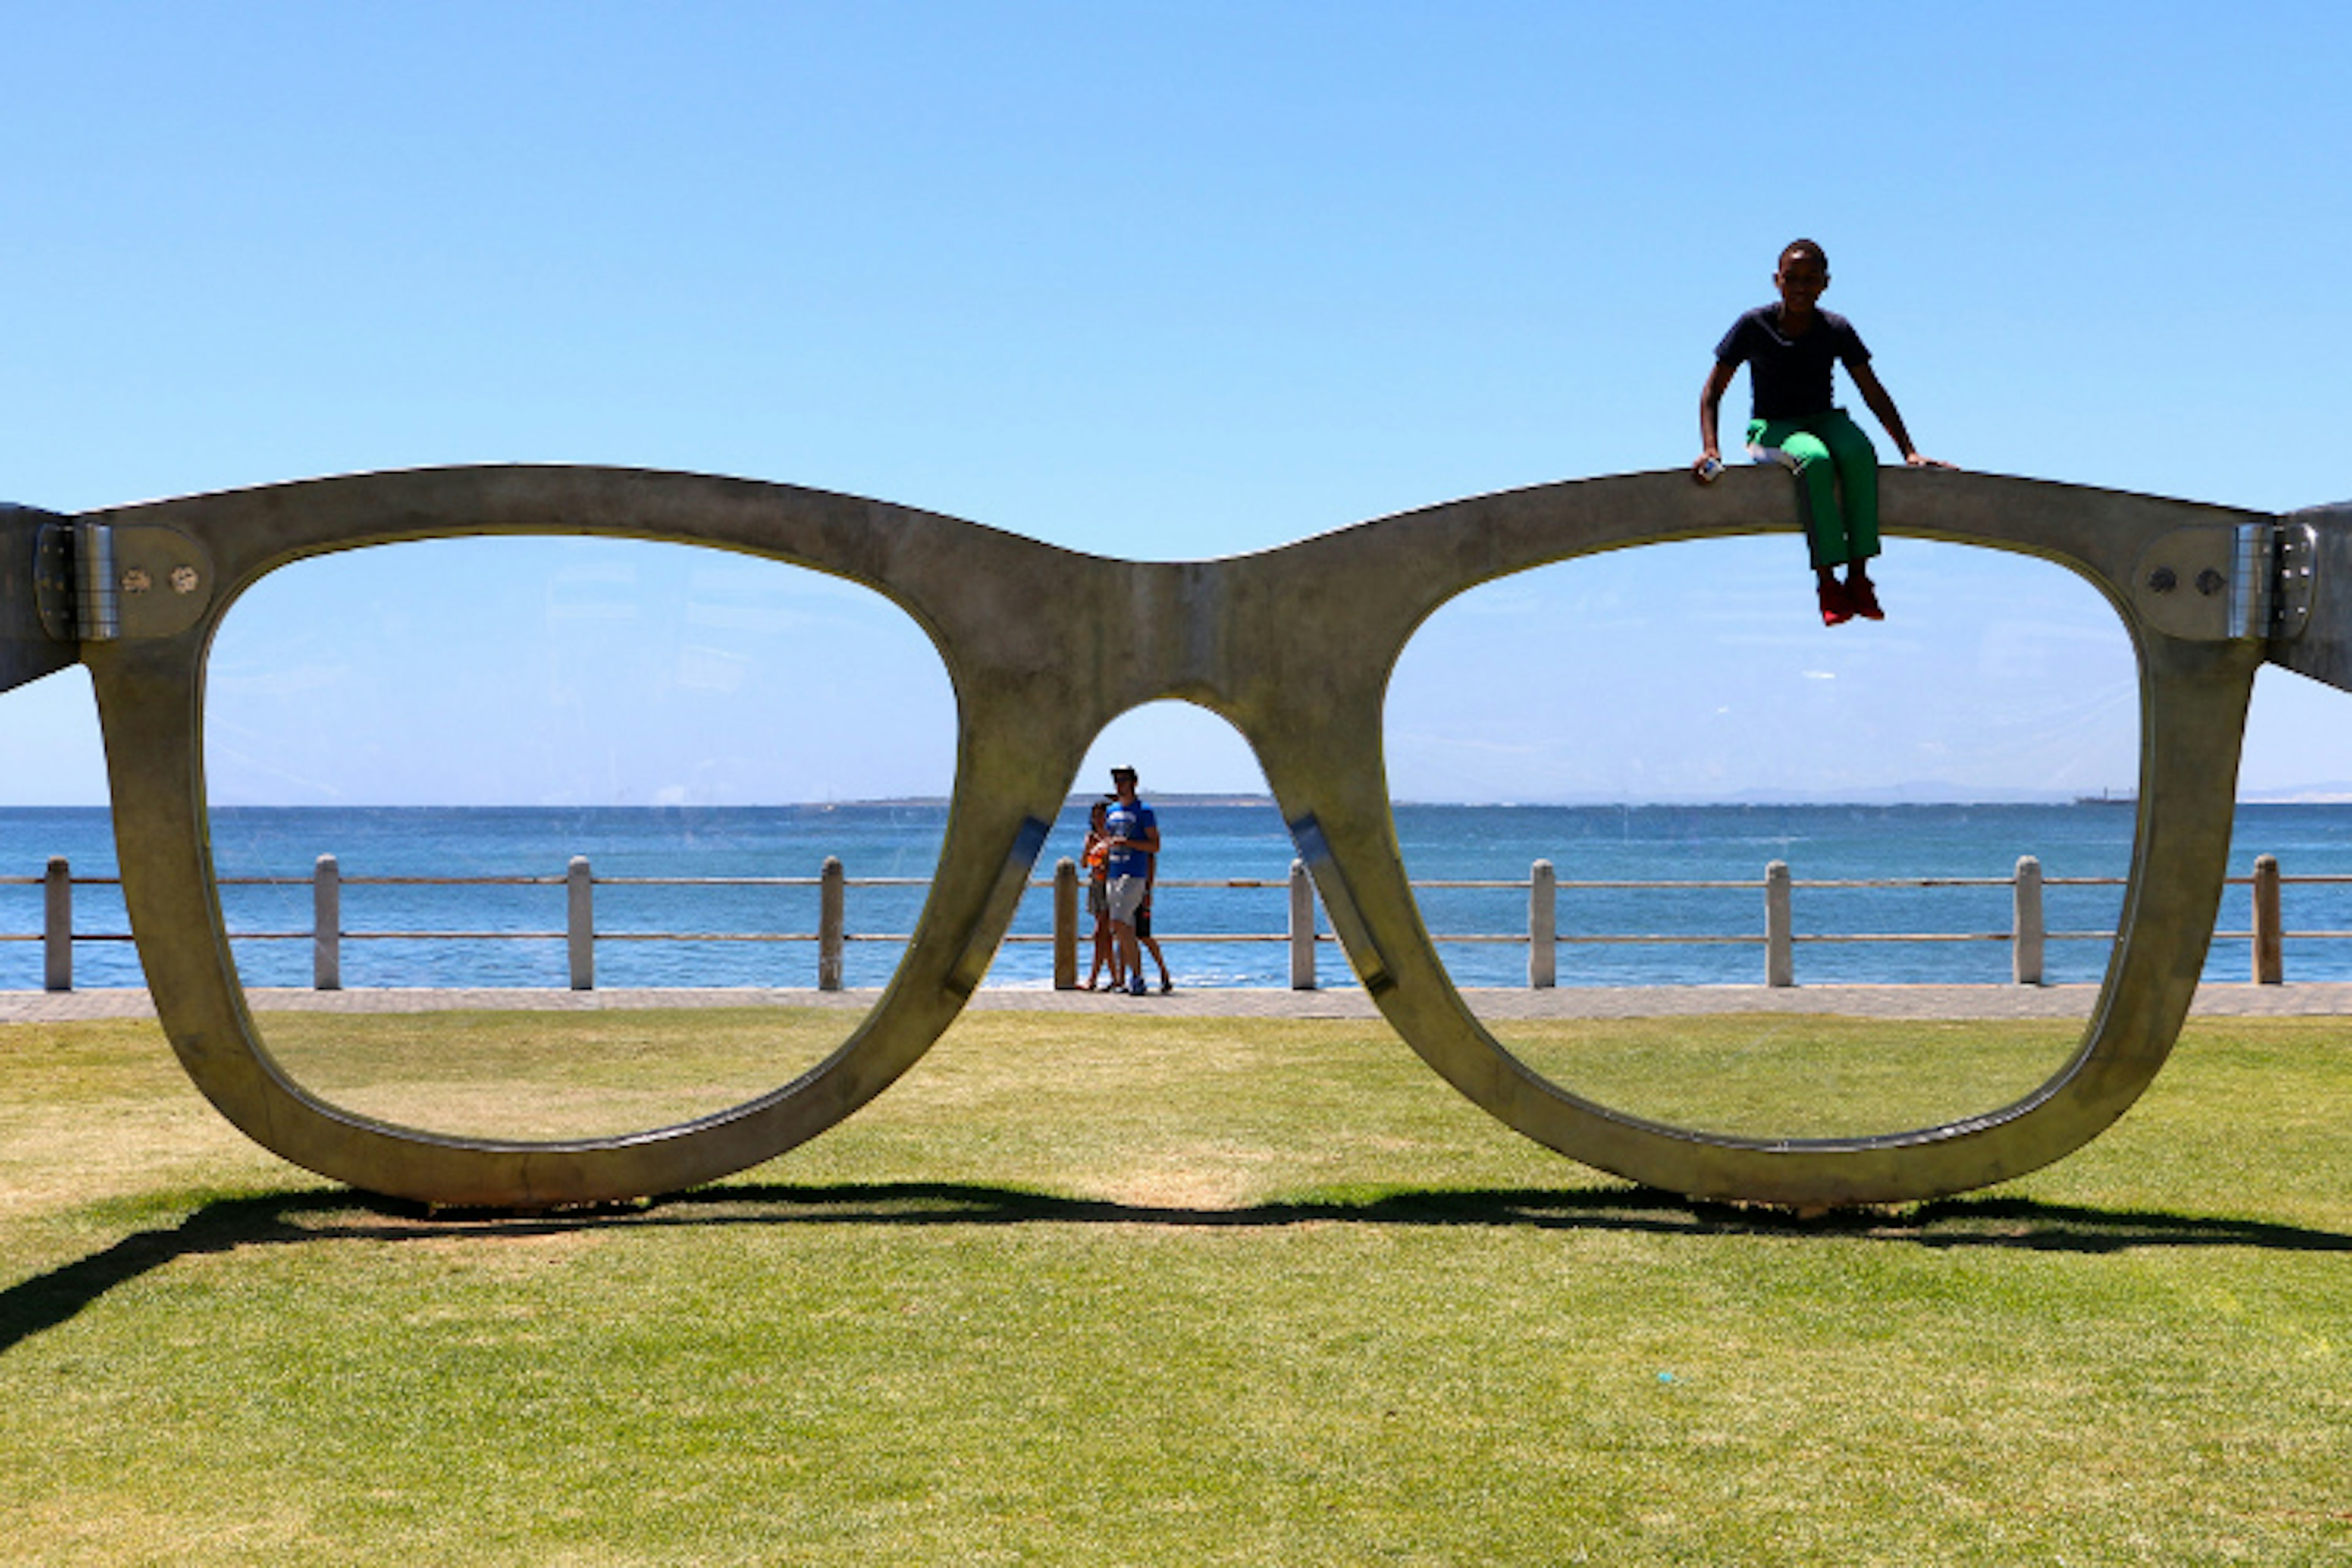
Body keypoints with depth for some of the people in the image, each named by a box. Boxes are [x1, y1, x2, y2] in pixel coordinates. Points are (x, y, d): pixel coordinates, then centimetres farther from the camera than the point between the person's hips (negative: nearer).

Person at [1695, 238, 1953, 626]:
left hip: (1824, 421, 3)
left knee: (1859, 452, -34)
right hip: (1772, 430, -3)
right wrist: (1709, 449, -19)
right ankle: (1827, 582, -38)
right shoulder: (1754, 326, -8)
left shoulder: (1837, 331, -2)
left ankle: (1858, 574, -33)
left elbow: (1874, 393, 1)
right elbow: (1712, 393, -5)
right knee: (1815, 459, -38)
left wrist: (1909, 451, -6)